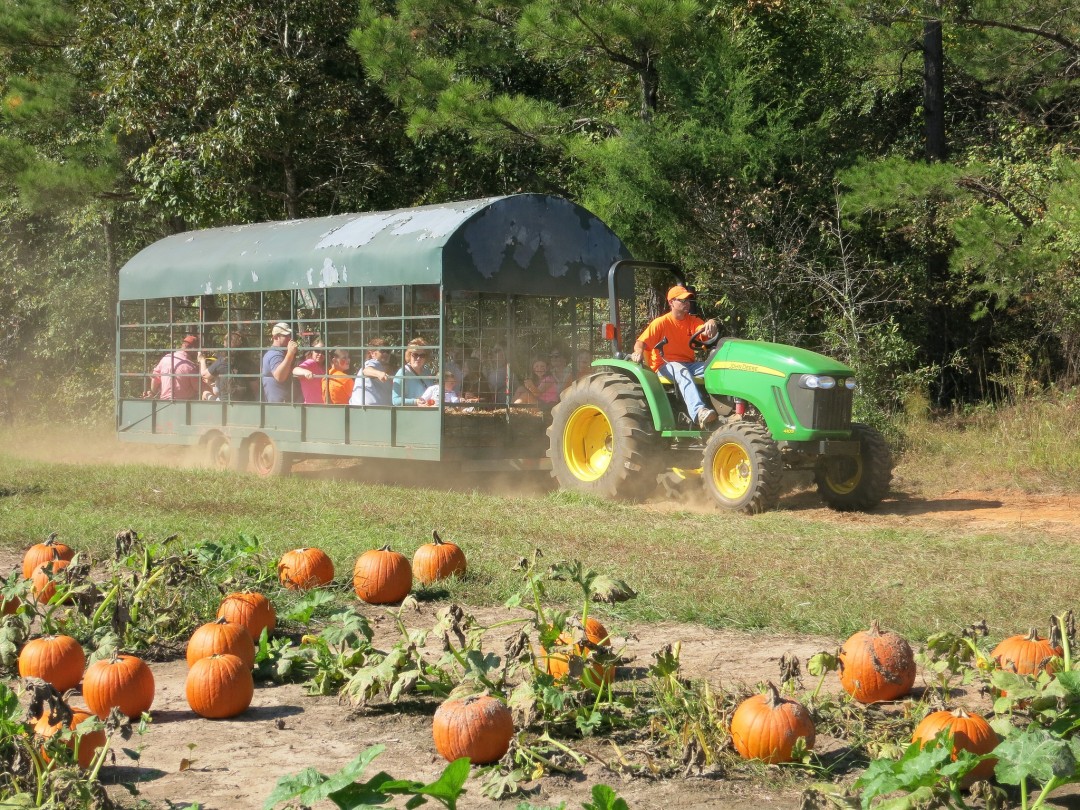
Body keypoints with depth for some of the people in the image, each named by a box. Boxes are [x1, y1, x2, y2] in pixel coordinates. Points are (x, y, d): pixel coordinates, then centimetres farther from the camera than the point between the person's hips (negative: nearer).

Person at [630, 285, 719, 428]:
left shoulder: (693, 321, 10)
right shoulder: (661, 323, -1)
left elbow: (709, 335, -7)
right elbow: (640, 342, -6)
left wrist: (711, 324, -31)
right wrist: (638, 352, -31)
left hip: (689, 364, 5)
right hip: (665, 366, -5)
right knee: (682, 372, -40)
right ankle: (699, 412, -61)